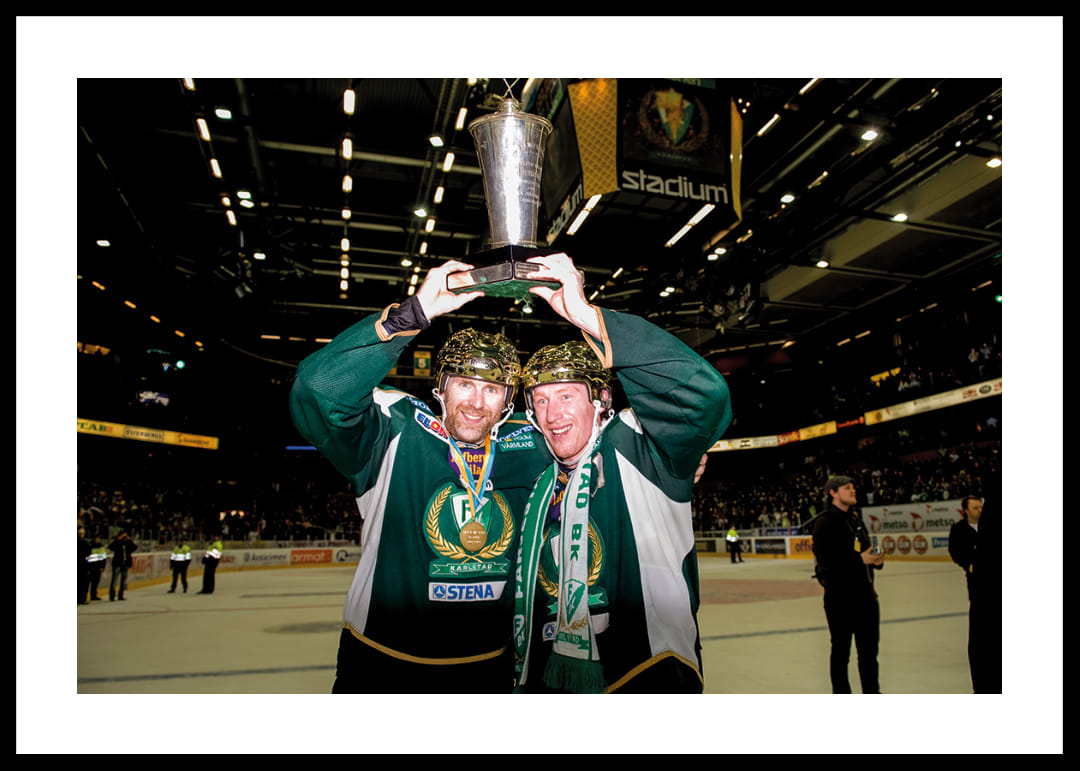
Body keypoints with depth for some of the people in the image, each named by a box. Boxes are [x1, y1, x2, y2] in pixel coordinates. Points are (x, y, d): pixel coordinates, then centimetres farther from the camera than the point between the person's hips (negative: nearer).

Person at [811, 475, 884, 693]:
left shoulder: (855, 519, 15)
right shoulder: (825, 522, -13)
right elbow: (826, 560, -22)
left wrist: (877, 560, 0)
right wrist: (860, 559, -23)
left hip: (865, 594, 8)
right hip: (840, 596, -8)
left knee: (869, 647, 17)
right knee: (840, 649, 5)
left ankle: (872, 691, 32)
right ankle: (841, 694, 17)